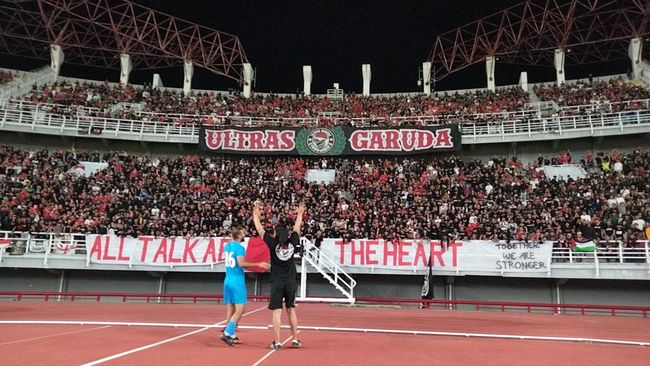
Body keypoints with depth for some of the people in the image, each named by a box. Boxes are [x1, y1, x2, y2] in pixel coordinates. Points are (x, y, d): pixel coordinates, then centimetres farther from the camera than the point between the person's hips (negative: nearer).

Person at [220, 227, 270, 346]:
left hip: (228, 281, 8)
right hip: (237, 282, -8)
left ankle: (232, 336, 14)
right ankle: (227, 333, -14)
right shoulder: (239, 248, -12)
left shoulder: (227, 246, 12)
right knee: (239, 310, -4)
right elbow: (241, 263, -25)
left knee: (230, 309, 10)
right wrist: (258, 264, -20)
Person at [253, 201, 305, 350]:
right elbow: (297, 229, 16)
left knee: (277, 312, 0)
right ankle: (295, 340, 17)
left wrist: (256, 215, 14)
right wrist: (300, 213, 30)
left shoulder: (273, 243, -8)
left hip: (277, 283, -3)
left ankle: (277, 342, 1)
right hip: (291, 282, 3)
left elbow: (260, 230, 1)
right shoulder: (292, 243, 0)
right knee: (291, 310, 13)